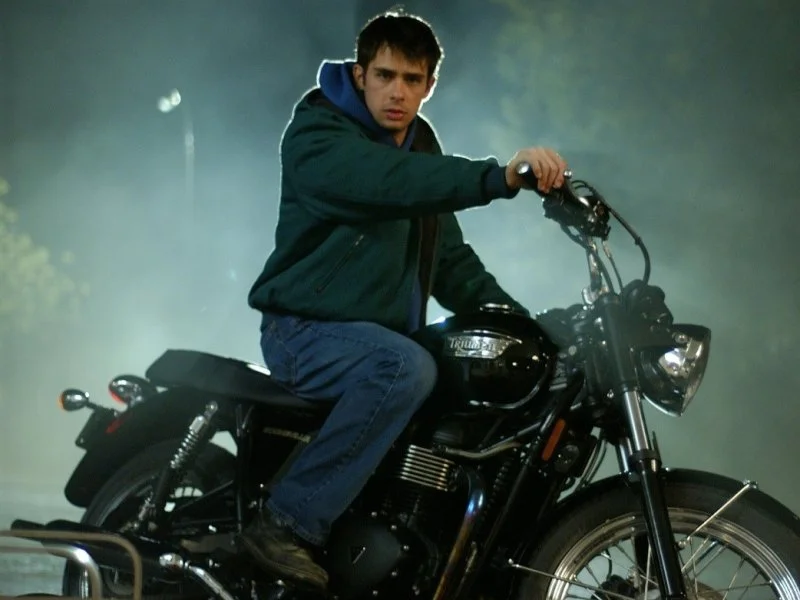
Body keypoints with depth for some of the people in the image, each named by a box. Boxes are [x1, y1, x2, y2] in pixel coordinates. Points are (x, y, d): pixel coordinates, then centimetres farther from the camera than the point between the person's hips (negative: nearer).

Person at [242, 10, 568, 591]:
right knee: (407, 368, -36)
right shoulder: (317, 134, -13)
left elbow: (449, 259, 18)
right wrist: (499, 176, -48)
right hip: (307, 329, -9)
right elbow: (388, 179, -35)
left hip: (382, 337, 9)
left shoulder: (422, 147, 15)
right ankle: (287, 523, -31)